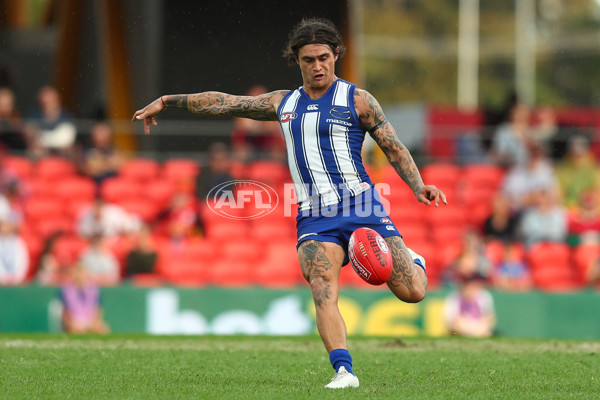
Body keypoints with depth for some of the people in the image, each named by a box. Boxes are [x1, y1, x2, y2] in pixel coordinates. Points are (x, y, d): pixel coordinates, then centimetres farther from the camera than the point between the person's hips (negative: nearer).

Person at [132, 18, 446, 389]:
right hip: (313, 216, 3)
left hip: (360, 204, -2)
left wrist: (418, 186, -11)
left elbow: (395, 148, 6)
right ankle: (344, 370, -28)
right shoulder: (284, 103, 19)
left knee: (412, 292, -9)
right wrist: (167, 101, 28)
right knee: (323, 290, -25)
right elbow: (225, 102, 26)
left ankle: (413, 261, 27)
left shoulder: (357, 100, 7)